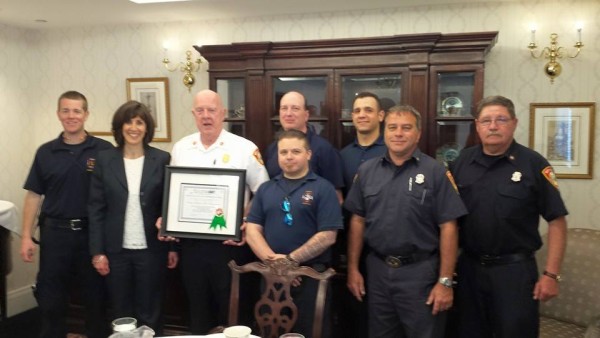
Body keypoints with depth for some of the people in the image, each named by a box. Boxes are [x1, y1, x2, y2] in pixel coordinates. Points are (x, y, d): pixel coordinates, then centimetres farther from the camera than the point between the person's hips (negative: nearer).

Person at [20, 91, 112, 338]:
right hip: (55, 232, 2)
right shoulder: (45, 152, 5)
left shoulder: (104, 150, -4)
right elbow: (34, 195, 7)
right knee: (50, 300, 11)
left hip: (92, 232, -2)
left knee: (96, 298, 11)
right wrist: (26, 236, 1)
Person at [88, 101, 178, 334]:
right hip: (116, 250, 1)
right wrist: (97, 251, -4)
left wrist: (173, 246, -1)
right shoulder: (105, 159, 1)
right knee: (121, 314, 13)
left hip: (151, 249, -1)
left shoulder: (162, 159, -2)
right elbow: (96, 208, 0)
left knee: (150, 315, 10)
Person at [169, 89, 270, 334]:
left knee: (233, 311, 9)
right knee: (197, 310, 18)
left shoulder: (245, 148, -7)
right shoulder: (180, 148, 6)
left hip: (230, 243, -4)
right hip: (190, 243, 4)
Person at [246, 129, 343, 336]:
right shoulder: (265, 189, 10)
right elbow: (252, 229, 3)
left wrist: (291, 259, -13)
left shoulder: (323, 188, -4)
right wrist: (271, 258, -13)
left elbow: (327, 236, -11)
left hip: (310, 275, -4)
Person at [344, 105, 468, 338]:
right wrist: (353, 268, 5)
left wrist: (445, 281, -11)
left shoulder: (435, 172, -7)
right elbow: (358, 220, 7)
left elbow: (448, 227, -8)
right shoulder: (367, 170, 4)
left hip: (420, 271, -3)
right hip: (377, 269, 4)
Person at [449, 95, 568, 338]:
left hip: (515, 269, -3)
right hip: (469, 267, 3)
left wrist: (551, 274, -10)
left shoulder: (534, 164, -7)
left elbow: (557, 221, -6)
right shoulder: (462, 162, 1)